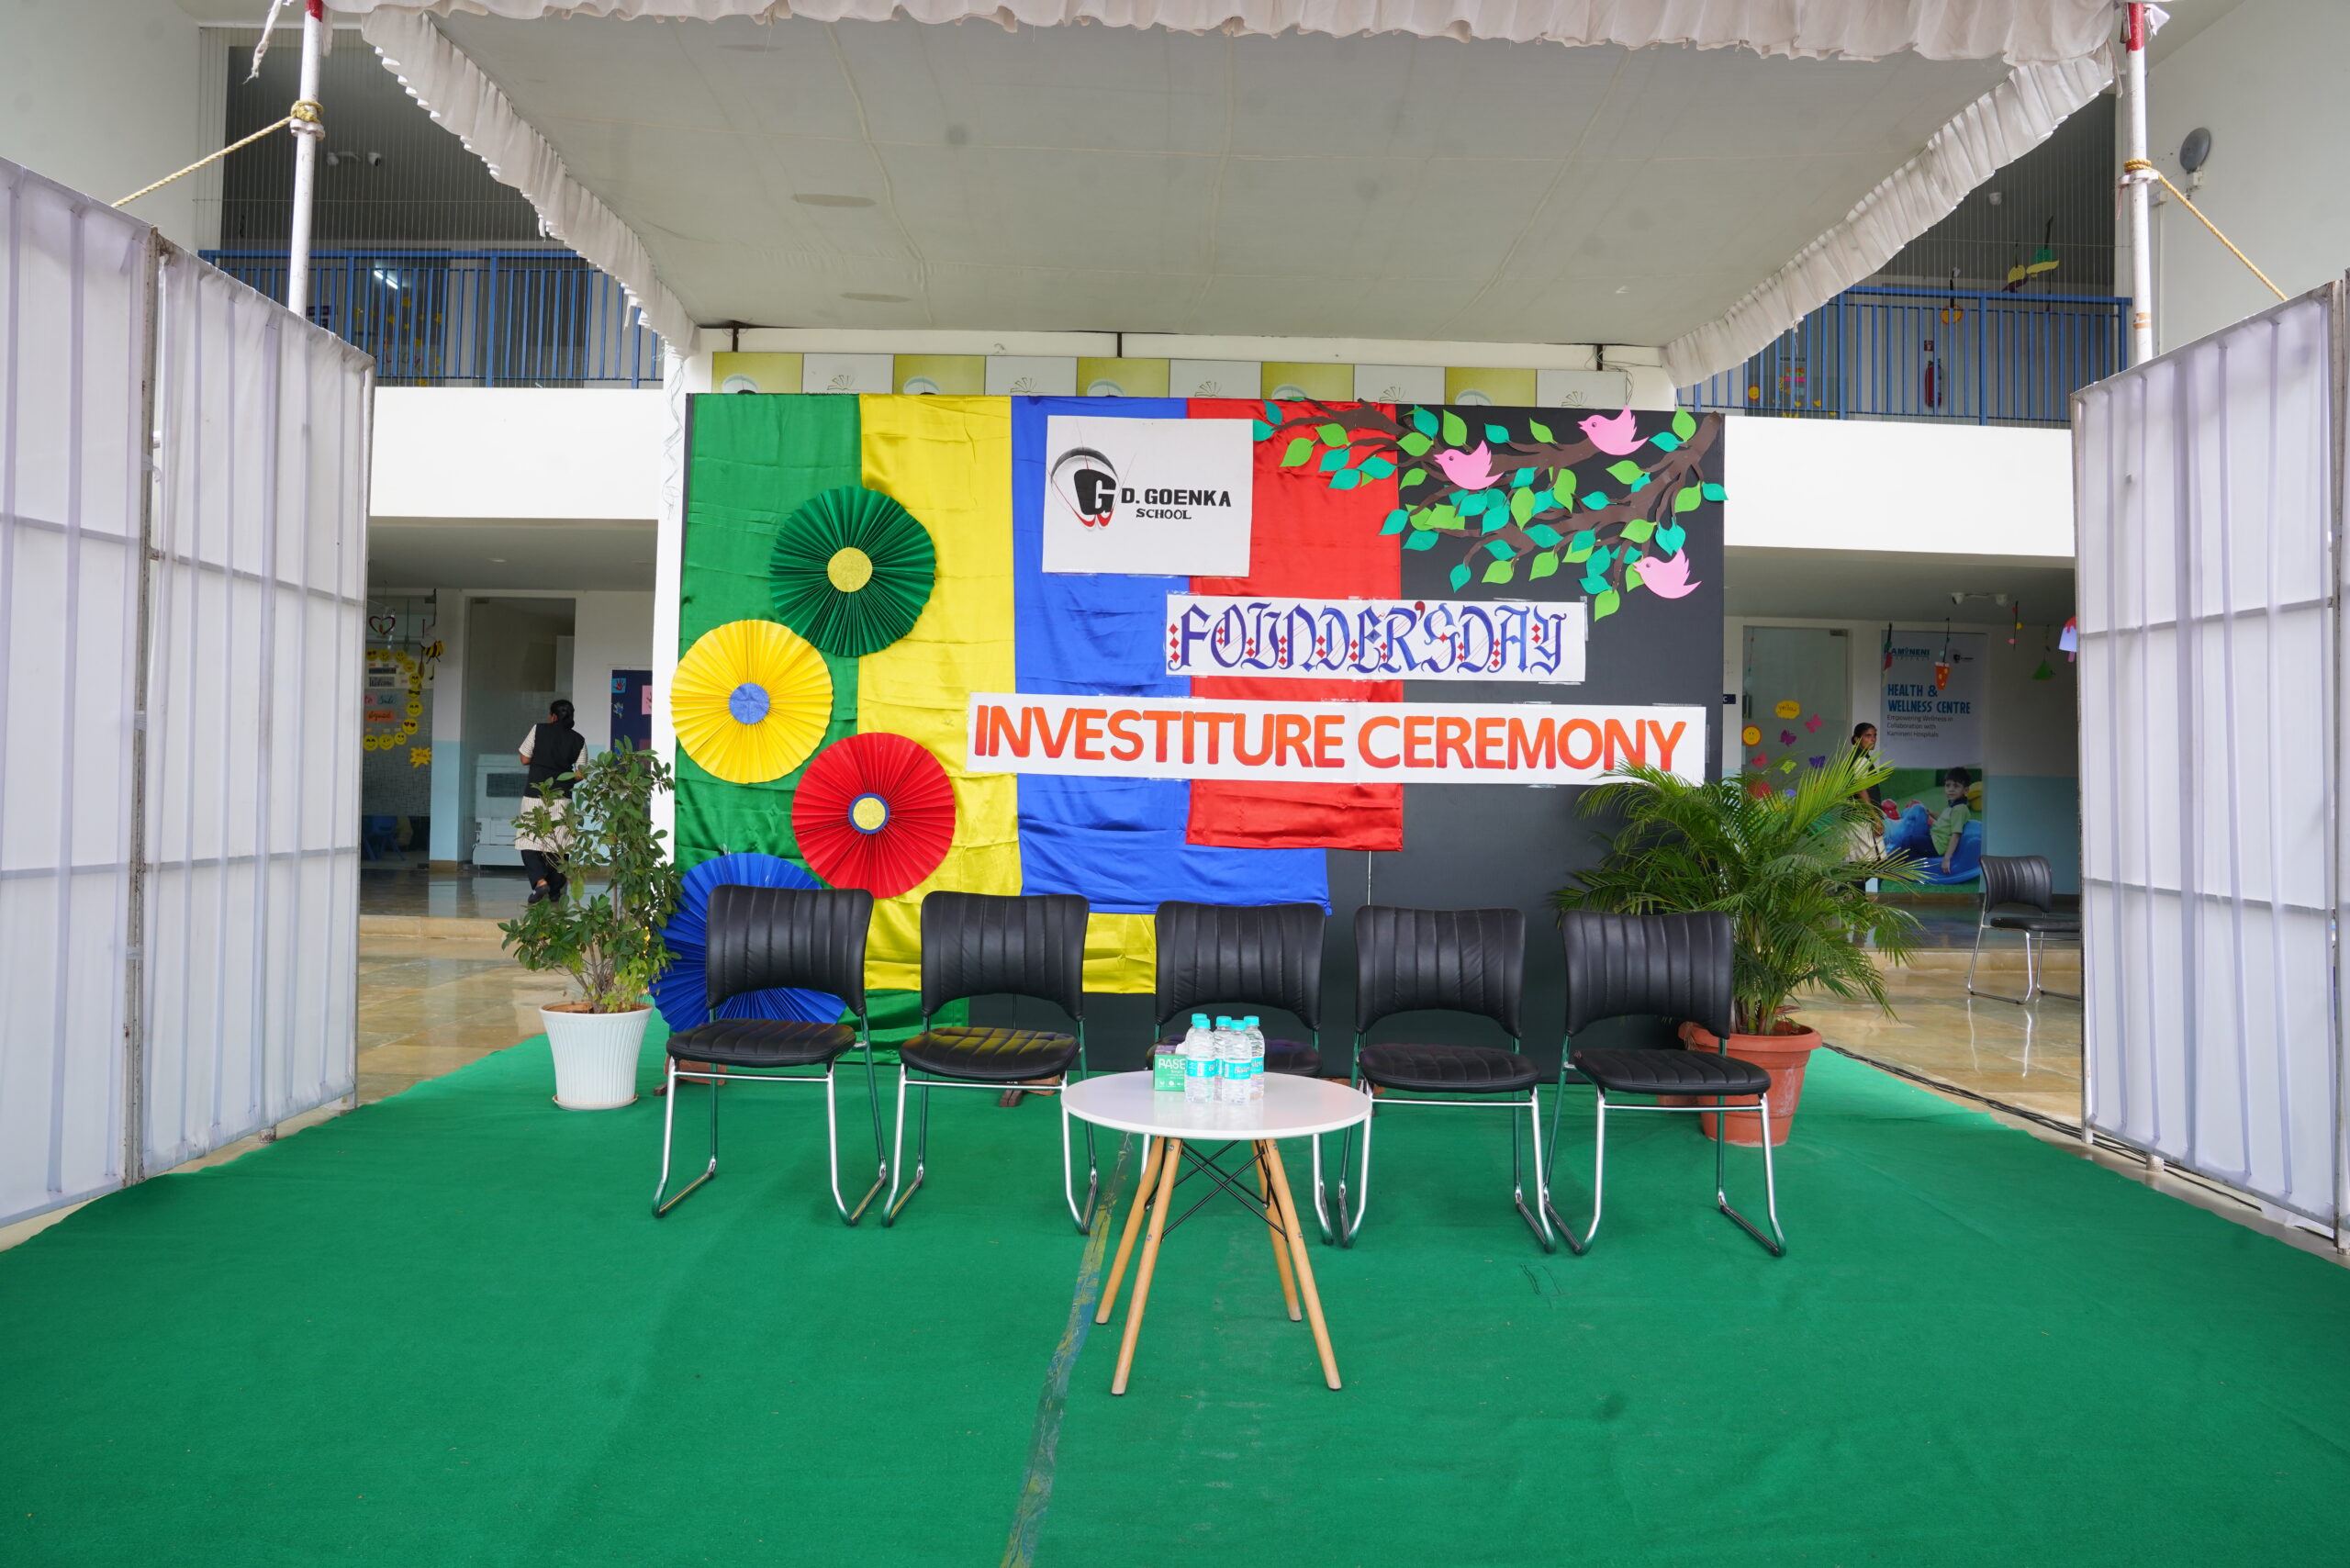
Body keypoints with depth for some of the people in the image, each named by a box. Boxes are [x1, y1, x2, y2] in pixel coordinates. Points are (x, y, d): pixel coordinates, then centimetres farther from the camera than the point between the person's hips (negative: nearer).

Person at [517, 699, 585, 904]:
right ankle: (555, 891, 11)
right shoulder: (579, 740, 3)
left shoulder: (539, 730, -1)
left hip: (535, 795, -2)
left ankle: (540, 881, -19)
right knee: (557, 845, 9)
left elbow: (525, 760, 1)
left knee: (528, 842, 2)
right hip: (562, 797, 2)